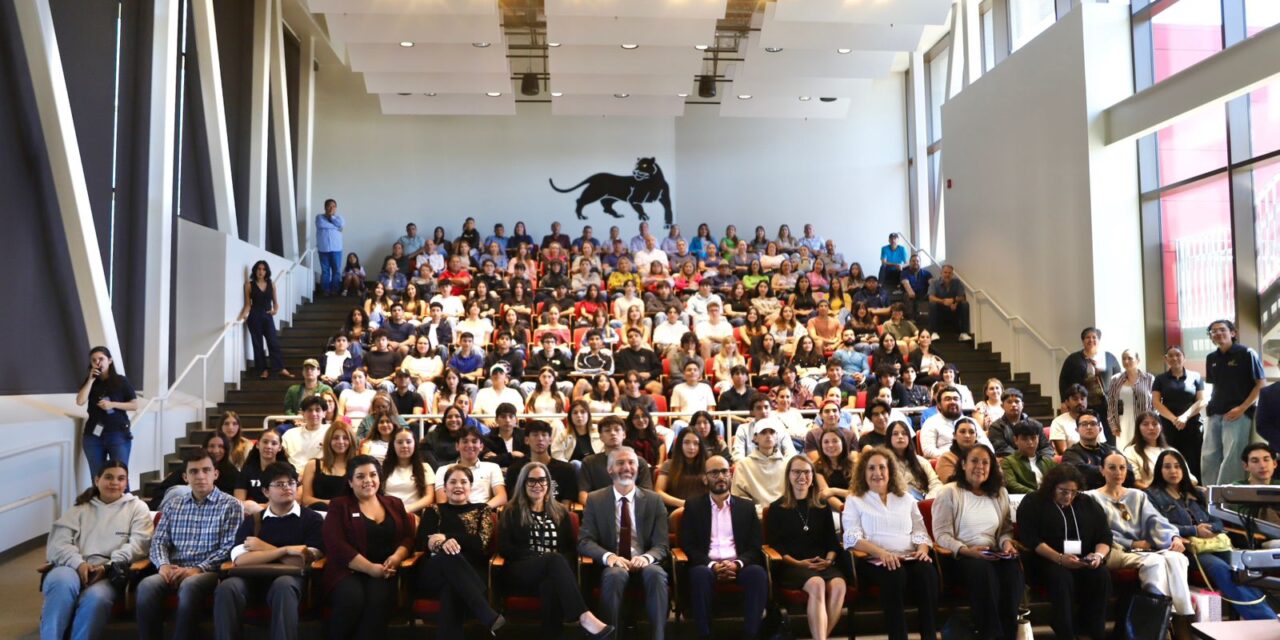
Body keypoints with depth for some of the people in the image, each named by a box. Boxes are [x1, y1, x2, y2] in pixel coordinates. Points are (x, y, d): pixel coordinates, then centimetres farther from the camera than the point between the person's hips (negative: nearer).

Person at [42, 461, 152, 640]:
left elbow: (139, 544, 4)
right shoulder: (79, 509, 24)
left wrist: (107, 566, -13)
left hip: (110, 574, -2)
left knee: (96, 598, -36)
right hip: (73, 567, 2)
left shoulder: (137, 507, 19)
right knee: (61, 583, -35)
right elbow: (58, 543, 10)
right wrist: (79, 563, -12)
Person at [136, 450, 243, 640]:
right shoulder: (173, 505, 19)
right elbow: (159, 541, 13)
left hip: (209, 571, -4)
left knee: (189, 586, -37)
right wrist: (164, 565, -9)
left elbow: (229, 548, -5)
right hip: (174, 570, 4)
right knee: (146, 585, -28)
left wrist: (198, 569, -17)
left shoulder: (230, 505, 3)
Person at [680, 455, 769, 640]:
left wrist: (737, 563, -13)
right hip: (707, 564, -1)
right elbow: (687, 545, 3)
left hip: (739, 565, 1)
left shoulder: (747, 506, 16)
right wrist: (712, 565, -14)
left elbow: (755, 546, 8)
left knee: (758, 573, -31)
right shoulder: (693, 506, 12)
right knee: (700, 573, -36)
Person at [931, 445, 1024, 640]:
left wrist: (1006, 543, -4)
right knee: (983, 570, -37)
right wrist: (966, 550, -21)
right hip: (962, 556, -4)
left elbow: (1006, 529, 19)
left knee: (1014, 568, -30)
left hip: (994, 555, 5)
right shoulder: (949, 493, -2)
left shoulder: (1000, 493, 16)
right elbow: (942, 534, -7)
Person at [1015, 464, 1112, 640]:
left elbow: (1105, 536, 10)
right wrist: (1059, 558, -23)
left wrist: (1099, 555, -13)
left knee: (1102, 575, -28)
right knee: (1062, 578, -35)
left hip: (1085, 562, 4)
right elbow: (1030, 539, -10)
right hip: (1047, 560, -4)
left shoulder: (1089, 504, 15)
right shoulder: (1033, 503, 1)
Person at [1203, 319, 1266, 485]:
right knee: (1209, 458, 6)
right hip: (1215, 414, 6)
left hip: (1238, 413, -6)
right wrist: (1212, 405, 5)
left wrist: (1242, 408, -13)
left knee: (1232, 458, -8)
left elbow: (1261, 384, -6)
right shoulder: (1211, 358, 12)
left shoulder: (1247, 354, -4)